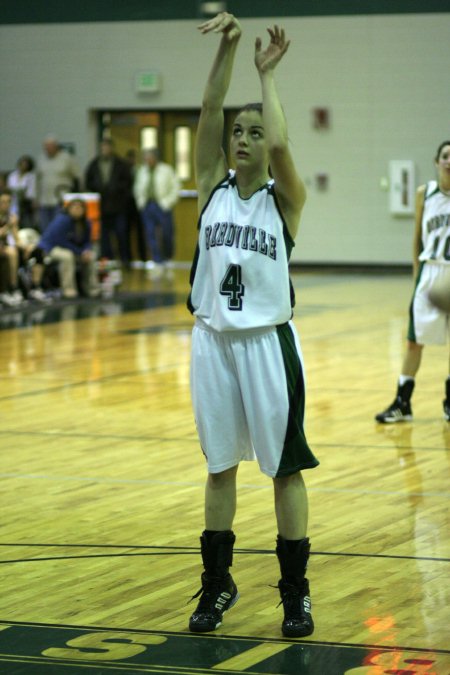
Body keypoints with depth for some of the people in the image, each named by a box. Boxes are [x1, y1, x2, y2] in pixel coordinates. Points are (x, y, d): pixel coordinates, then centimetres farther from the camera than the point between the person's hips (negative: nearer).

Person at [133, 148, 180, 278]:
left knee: (167, 235, -1)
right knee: (151, 236, 0)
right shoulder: (141, 171, 10)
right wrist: (140, 202, 7)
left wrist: (167, 203, -8)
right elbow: (137, 188, 19)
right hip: (147, 207, 3)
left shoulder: (166, 170, -1)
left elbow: (175, 188, -1)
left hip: (162, 207, -3)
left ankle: (167, 260, 19)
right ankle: (157, 264, 4)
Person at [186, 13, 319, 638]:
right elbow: (209, 109, -7)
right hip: (213, 340, 3)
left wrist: (267, 73, -12)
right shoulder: (211, 187, 5)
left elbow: (280, 143, -24)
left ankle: (295, 591, 12)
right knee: (220, 465, 12)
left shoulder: (285, 199, -4)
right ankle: (217, 585, 21)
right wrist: (228, 46, -15)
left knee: (285, 467, 3)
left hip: (268, 341, -3)